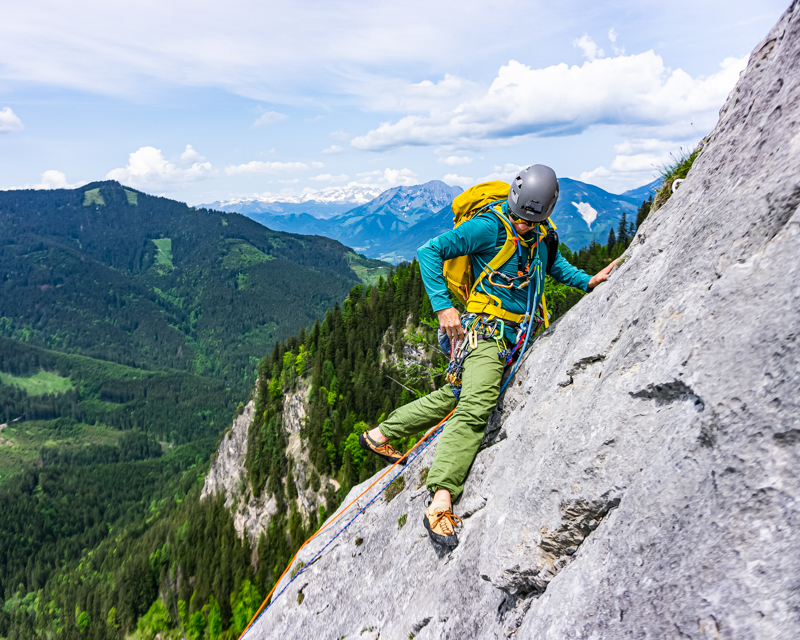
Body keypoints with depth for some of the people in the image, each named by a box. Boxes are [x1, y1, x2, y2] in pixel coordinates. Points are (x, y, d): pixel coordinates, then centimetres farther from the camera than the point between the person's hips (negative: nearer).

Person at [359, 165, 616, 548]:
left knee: (455, 395, 16)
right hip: (486, 329, -8)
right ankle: (441, 501, -27)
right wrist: (443, 306, -24)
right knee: (475, 408, -23)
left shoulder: (538, 234, 9)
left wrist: (586, 281, 15)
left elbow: (553, 263, 31)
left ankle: (379, 435, 30)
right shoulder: (489, 227, -14)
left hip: (512, 338, 8)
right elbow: (429, 251, -15)